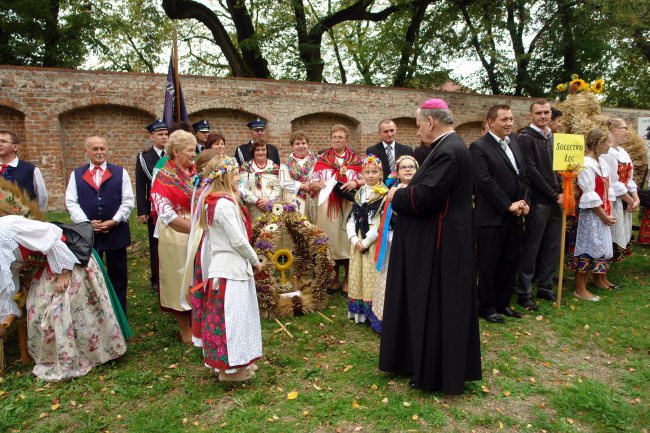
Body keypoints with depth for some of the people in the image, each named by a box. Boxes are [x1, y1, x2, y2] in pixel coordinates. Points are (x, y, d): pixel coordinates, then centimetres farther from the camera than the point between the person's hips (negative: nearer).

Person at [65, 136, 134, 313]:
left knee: (118, 274, 9)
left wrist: (114, 221, -14)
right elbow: (71, 202, 1)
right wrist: (87, 223, -12)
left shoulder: (120, 172, 2)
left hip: (116, 231, -1)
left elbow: (128, 201, -3)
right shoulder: (76, 174, 6)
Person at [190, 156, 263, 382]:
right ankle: (230, 367, 14)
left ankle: (237, 361, 31)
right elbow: (238, 240, -20)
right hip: (231, 269, -10)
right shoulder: (225, 204, -21)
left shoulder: (213, 201, 10)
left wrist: (250, 260, 13)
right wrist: (255, 261, -5)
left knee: (233, 315, 18)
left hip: (225, 266, 10)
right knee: (231, 316, 1)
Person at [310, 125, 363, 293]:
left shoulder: (356, 159, 8)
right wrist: (319, 184, -17)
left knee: (347, 239, 1)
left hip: (349, 205, -1)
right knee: (330, 239, 4)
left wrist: (355, 182, -15)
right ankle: (334, 278, 18)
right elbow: (312, 182, 4)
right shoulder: (322, 158, 9)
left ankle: (347, 278, 14)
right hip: (327, 206, 1)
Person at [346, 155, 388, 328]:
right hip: (358, 243, 6)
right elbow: (351, 219, 7)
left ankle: (372, 313, 7)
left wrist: (366, 242, -15)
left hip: (374, 243, -6)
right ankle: (360, 311, 23)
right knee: (357, 276, 11)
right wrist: (355, 240, -7)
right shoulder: (359, 194, 10)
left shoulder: (384, 195, -9)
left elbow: (381, 223, -15)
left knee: (372, 277, -2)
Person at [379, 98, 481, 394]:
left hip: (440, 244, -10)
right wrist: (406, 191, 6)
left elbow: (425, 196, -26)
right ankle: (424, 361, 34)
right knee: (427, 304, 19)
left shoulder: (448, 151, -21)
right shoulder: (449, 146, 11)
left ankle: (436, 373, 19)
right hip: (439, 240, 10)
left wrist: (397, 196, -9)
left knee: (435, 307, 2)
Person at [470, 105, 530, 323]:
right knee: (488, 265, 4)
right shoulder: (479, 147, -10)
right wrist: (508, 206, -14)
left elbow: (523, 174, 15)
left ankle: (502, 303, 28)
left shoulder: (514, 141, 12)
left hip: (515, 216, 7)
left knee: (510, 263, 14)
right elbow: (485, 182, -17)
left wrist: (525, 201, 1)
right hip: (491, 217, -7)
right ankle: (487, 307, 19)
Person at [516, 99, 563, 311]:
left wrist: (561, 192, 4)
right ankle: (524, 293, 8)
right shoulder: (525, 138, -7)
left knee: (552, 247, 11)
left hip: (555, 201, 7)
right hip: (538, 202, -7)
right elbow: (531, 172, -14)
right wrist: (554, 195, -11)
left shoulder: (552, 137, 15)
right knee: (531, 249, -2)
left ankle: (545, 287, 23)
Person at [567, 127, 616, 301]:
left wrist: (608, 214, 5)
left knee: (597, 248, 14)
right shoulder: (586, 165, -16)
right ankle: (580, 289, 7)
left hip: (601, 215, 9)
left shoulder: (600, 164, 12)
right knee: (587, 250, -2)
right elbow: (590, 197, -18)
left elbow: (606, 190, 14)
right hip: (590, 216, -9)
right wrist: (604, 216, -13)